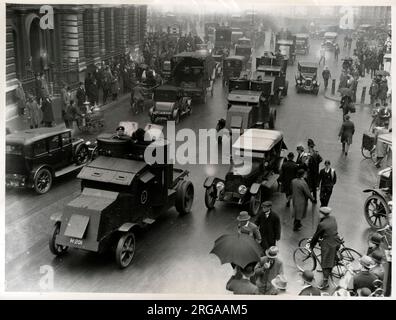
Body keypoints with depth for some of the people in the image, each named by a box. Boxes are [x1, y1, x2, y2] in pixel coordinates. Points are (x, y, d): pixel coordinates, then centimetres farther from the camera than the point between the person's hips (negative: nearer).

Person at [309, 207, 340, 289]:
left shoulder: (322, 224, -22)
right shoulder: (333, 218, -1)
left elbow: (316, 236, -10)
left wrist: (311, 246, 4)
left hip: (327, 244, -8)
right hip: (336, 242, 8)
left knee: (325, 262, 2)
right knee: (332, 258, 27)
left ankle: (325, 282, 4)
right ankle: (329, 272, 50)